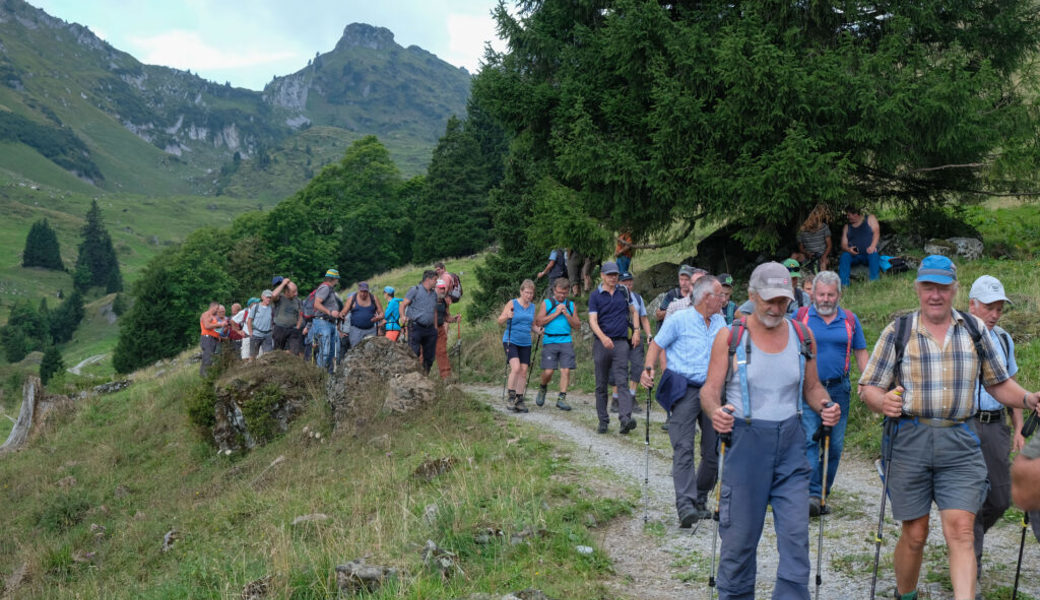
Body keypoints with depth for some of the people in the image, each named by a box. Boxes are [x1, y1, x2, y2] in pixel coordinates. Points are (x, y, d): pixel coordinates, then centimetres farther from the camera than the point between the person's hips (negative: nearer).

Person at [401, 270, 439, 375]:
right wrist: (403, 316, -25)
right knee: (414, 353, -11)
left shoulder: (434, 294, 17)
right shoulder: (415, 290, -2)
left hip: (430, 329, 6)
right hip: (416, 327, -6)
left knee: (429, 355, 8)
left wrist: (435, 328, 16)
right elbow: (403, 304, -6)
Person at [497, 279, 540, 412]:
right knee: (516, 368, -20)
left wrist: (538, 330, 0)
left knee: (523, 371, 2)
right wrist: (507, 316, -26)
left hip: (525, 343, 5)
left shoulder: (532, 307, 12)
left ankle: (519, 400, 11)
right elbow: (500, 321, -5)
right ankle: (511, 397, -8)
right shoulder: (512, 304, -3)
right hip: (510, 341, -5)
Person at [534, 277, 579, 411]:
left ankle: (561, 398, -2)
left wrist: (567, 315, -5)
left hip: (566, 342, 2)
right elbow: (539, 322, -4)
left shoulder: (571, 305, 14)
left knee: (566, 370, -8)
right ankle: (543, 389, 23)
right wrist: (556, 313, -7)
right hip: (550, 341, -2)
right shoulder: (546, 303, 7)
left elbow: (577, 326, 11)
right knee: (548, 371, -8)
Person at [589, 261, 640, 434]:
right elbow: (593, 320, -8)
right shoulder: (595, 296, 2)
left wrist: (636, 331, 7)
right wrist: (603, 337, -25)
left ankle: (626, 419, -24)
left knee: (622, 381, -12)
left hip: (621, 342, 0)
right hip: (601, 343, 0)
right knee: (601, 385, 6)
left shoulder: (624, 292, 10)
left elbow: (633, 312, 22)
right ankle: (603, 421, 14)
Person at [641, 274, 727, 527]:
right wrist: (648, 369, -15)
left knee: (714, 451, 5)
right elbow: (656, 345, 1)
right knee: (683, 449, -13)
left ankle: (700, 501, 20)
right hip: (684, 390, -6)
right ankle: (685, 505, -19)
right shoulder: (679, 320, -3)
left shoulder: (720, 322, 15)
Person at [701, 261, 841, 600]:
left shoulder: (802, 335, 7)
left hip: (790, 443, 3)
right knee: (740, 534, 4)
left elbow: (812, 387, 15)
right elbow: (709, 389, -4)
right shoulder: (731, 336, -3)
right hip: (745, 441, -3)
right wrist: (715, 412, -26)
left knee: (796, 534, -2)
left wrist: (825, 406, -7)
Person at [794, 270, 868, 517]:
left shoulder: (850, 320, 9)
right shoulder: (801, 318, 2)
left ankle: (823, 494, 18)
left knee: (835, 446, 6)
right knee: (809, 440, -13)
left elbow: (861, 354, 13)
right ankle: (811, 495, -16)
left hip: (839, 389, 3)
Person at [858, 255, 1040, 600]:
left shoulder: (975, 330, 9)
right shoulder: (898, 332, 2)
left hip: (960, 443, 1)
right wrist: (883, 401, -20)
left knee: (960, 529, -10)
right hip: (909, 442, -1)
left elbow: (998, 383, 17)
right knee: (915, 534, 7)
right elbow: (868, 386, 2)